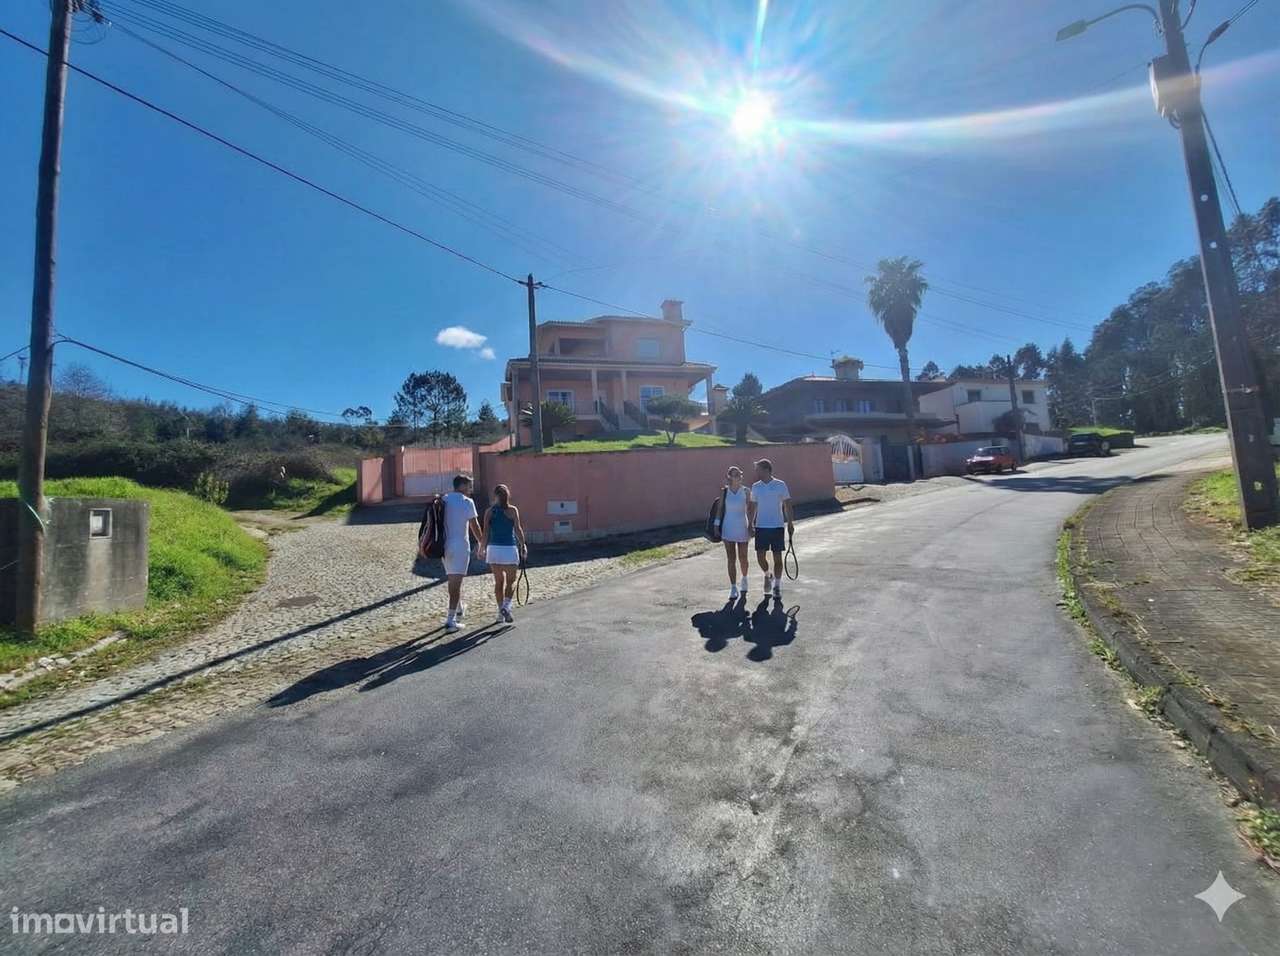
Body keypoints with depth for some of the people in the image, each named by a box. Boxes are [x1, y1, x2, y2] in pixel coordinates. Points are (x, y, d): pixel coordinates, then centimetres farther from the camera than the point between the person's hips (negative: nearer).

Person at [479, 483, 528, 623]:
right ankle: (506, 606, -11)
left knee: (499, 581, 13)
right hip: (509, 549, -3)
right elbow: (518, 529, -6)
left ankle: (501, 611, 17)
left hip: (493, 549, 3)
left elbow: (485, 532, 0)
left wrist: (483, 548, 10)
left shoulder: (489, 512, 4)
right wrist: (523, 545, 4)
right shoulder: (512, 510, -3)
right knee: (511, 581, 8)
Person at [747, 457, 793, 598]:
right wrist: (750, 524, 8)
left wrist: (790, 523, -3)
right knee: (760, 556, -2)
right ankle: (768, 576, 27)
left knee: (777, 557, 3)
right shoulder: (755, 487, 4)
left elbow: (787, 505, 0)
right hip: (761, 527, 2)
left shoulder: (781, 485, -4)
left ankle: (777, 586, 17)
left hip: (777, 526, -2)